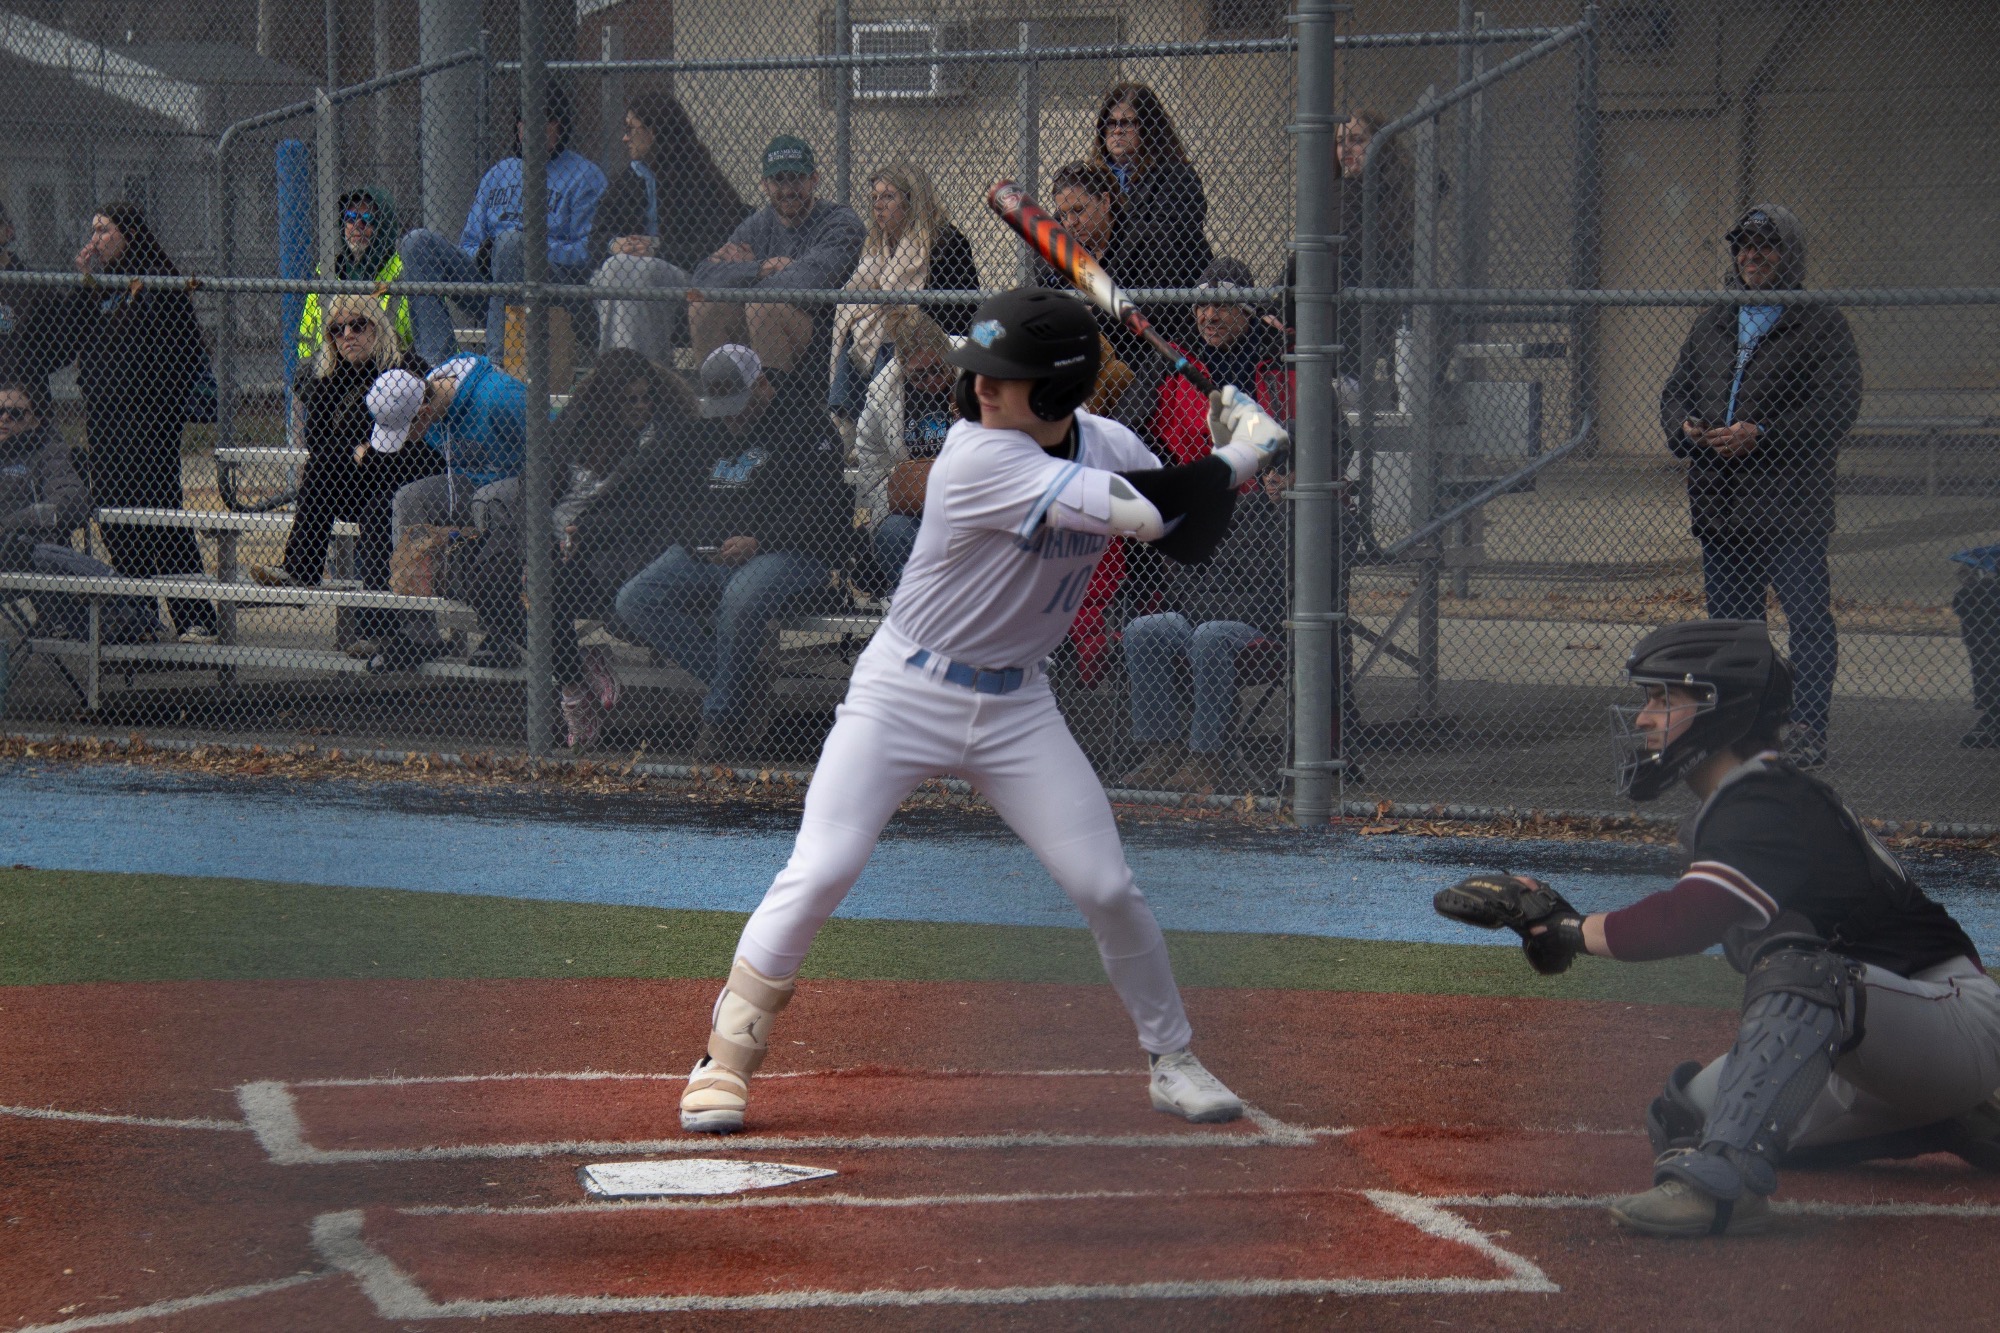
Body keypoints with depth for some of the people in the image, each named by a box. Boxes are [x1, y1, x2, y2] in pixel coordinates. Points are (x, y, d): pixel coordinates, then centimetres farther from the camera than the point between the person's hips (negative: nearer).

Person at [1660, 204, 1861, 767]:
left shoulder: (1821, 325, -1)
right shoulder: (1712, 325, 19)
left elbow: (1837, 407, -10)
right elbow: (1675, 392, 22)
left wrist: (1761, 436, -19)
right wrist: (1684, 428, -2)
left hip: (1793, 508, -6)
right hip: (1720, 507, 6)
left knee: (1808, 621, -7)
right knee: (1731, 621, 10)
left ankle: (1806, 731, -3)